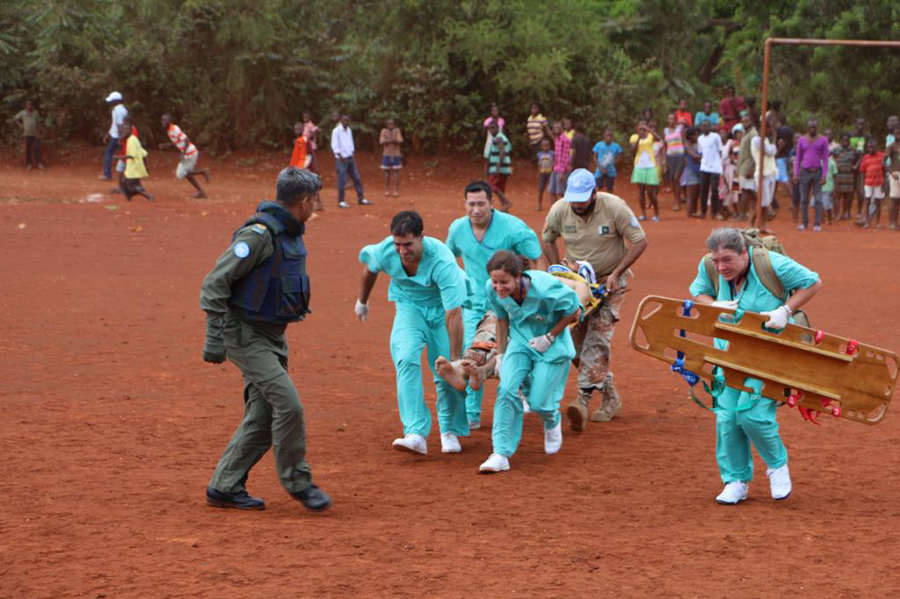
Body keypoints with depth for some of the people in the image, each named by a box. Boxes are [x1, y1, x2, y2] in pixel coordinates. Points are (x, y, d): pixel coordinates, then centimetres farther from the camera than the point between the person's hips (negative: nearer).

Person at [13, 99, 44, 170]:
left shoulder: (36, 112, 3)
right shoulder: (23, 112, 3)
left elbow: (39, 123, 4)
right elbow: (15, 118, 13)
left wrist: (39, 133, -2)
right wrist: (20, 125, 3)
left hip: (35, 134, 0)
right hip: (27, 134, 0)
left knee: (37, 148, -6)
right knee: (28, 149, 4)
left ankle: (39, 163, -3)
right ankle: (29, 163, 10)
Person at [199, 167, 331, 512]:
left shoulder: (291, 233, 10)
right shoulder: (259, 234, -19)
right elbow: (215, 283, -19)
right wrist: (215, 338, -21)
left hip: (271, 337, 10)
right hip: (244, 335, -10)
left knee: (263, 415, 8)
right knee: (287, 404, -14)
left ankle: (225, 487, 15)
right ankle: (296, 481, 0)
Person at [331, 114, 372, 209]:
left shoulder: (349, 131, 13)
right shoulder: (336, 131, -8)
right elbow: (334, 146, -13)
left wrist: (352, 154, 7)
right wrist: (341, 157, -19)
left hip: (350, 158, 7)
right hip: (341, 159, -7)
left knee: (357, 179, 7)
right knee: (342, 181, -5)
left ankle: (361, 199, 15)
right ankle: (341, 201, 1)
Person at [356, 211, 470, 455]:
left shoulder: (441, 260, -37)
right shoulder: (384, 251, -23)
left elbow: (453, 313, -36)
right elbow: (369, 267, 5)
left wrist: (455, 359, -35)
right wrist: (362, 301, 21)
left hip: (443, 307, -3)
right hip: (409, 305, 3)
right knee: (406, 359, -22)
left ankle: (450, 432, 18)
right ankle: (416, 434, -29)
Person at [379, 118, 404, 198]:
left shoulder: (397, 131, -2)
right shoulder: (384, 131, -1)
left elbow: (400, 141, -9)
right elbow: (381, 142, -9)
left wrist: (394, 140, -30)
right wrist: (390, 140, -24)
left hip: (396, 155, 0)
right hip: (386, 155, 1)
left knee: (396, 172, -2)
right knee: (387, 172, 5)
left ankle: (396, 190, 1)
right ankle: (387, 190, 13)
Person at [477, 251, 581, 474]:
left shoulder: (545, 289, -34)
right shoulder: (492, 289, -19)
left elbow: (573, 311, -15)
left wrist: (549, 338, -15)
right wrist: (501, 354, 5)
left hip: (552, 344, -3)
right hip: (520, 340, 4)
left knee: (538, 402, -4)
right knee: (506, 389, -17)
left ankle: (553, 421, 35)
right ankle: (501, 454, -15)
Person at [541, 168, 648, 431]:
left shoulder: (615, 208, -19)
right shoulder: (559, 210, -10)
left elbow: (640, 241, -13)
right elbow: (547, 239, 9)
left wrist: (616, 273, -18)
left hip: (609, 281, -4)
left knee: (597, 338, -18)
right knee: (577, 340, -1)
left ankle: (584, 398, -27)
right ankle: (610, 398, 13)